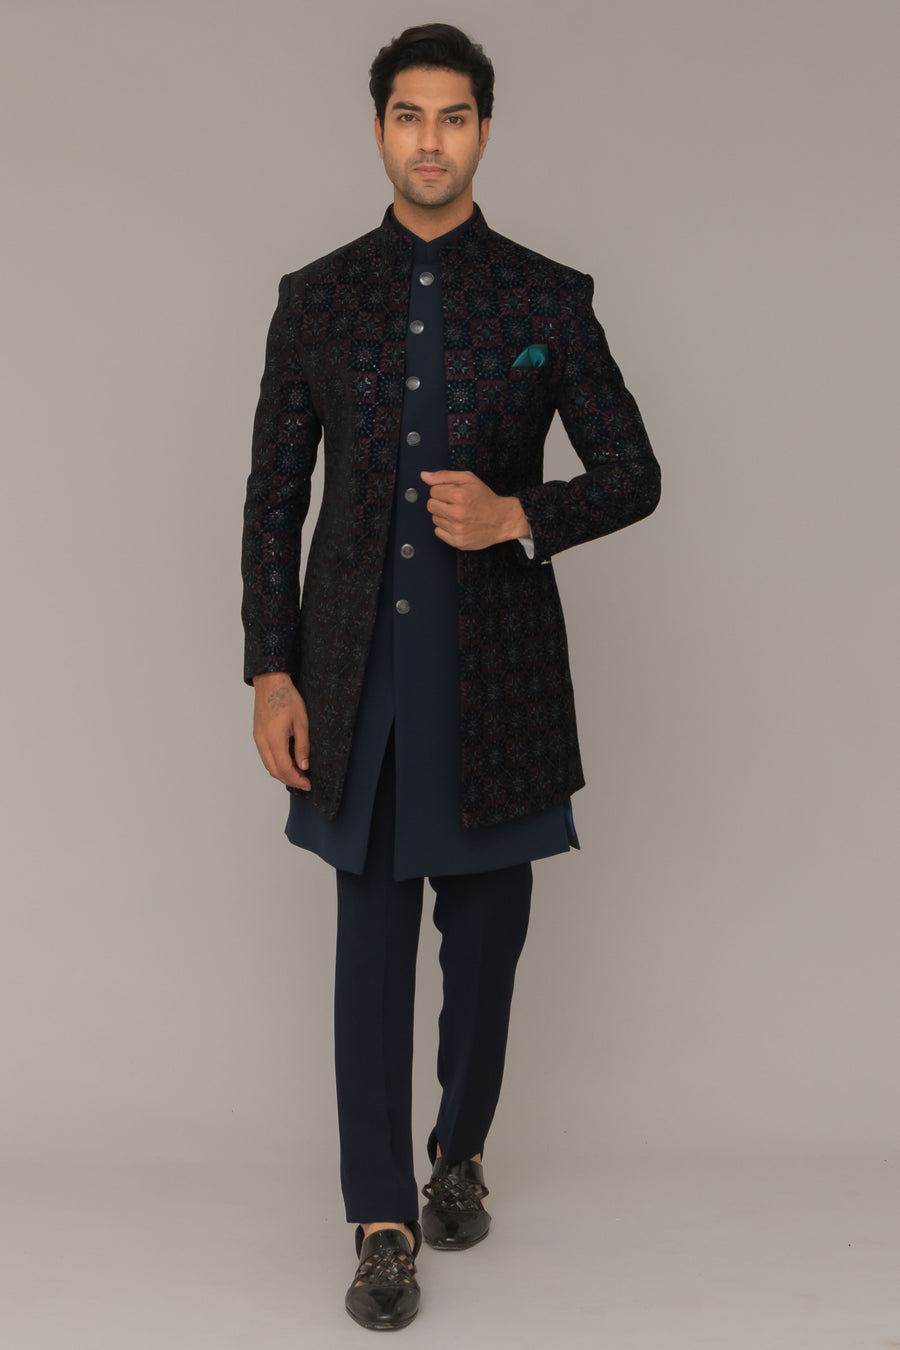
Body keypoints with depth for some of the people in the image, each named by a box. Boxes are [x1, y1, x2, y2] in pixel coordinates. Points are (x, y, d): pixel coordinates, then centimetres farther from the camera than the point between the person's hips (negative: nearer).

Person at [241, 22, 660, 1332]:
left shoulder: (548, 298, 2)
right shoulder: (316, 298, 5)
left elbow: (633, 473, 4)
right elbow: (273, 497, 5)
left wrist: (519, 517, -16)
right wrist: (271, 673, -2)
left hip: (496, 668, 0)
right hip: (358, 668, 0)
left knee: (486, 929, 11)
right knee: (373, 940, 1)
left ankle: (460, 1152, 34)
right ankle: (384, 1219, 11)